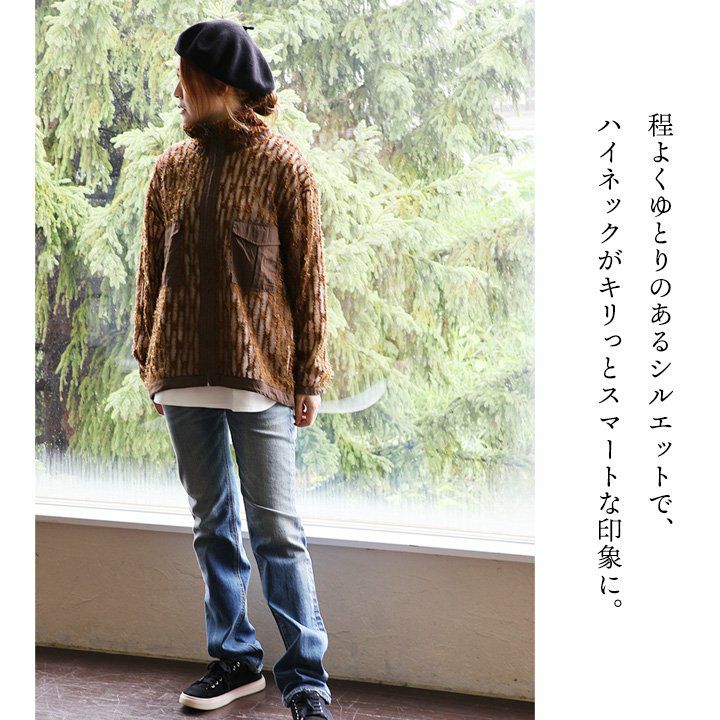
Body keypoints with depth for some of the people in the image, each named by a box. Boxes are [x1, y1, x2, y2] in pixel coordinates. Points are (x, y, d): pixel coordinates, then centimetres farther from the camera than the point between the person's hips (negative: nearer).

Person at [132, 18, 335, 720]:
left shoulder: (282, 164, -1)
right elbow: (151, 271, 14)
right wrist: (149, 360, 10)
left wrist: (310, 375, -5)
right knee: (212, 526, 12)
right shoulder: (170, 168, 11)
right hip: (185, 376, 5)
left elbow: (308, 275, -2)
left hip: (259, 376, -4)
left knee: (277, 531, -4)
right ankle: (235, 659, 25)